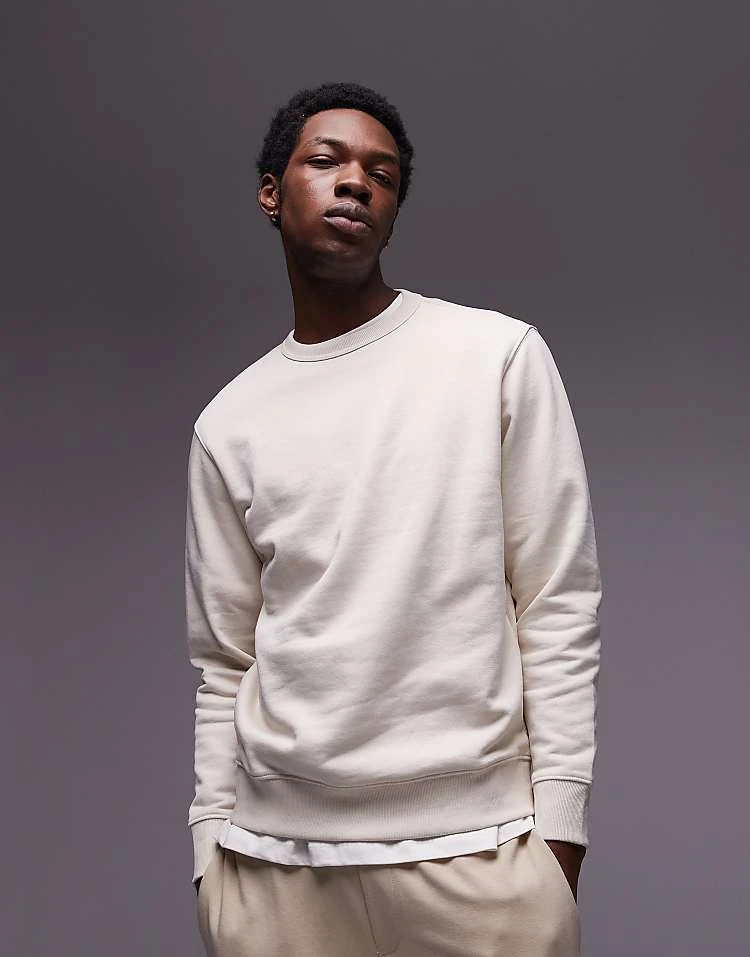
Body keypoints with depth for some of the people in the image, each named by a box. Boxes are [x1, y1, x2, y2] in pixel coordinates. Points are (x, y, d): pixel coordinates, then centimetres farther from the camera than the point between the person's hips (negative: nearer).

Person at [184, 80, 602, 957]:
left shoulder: (500, 355, -1)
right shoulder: (229, 423, 8)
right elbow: (223, 664, 10)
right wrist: (211, 850, 5)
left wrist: (559, 825, -6)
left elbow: (559, 611, -2)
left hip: (477, 847, -2)